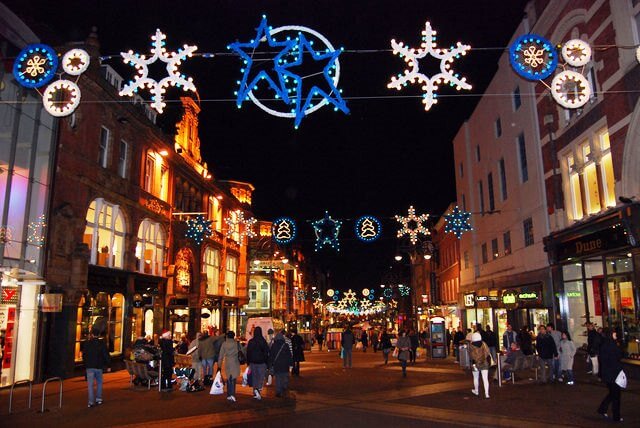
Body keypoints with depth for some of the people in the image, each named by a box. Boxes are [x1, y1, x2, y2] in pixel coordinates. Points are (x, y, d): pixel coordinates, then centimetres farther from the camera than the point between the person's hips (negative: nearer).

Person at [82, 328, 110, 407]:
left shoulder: (87, 343, -1)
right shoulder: (102, 343, -2)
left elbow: (84, 355, 6)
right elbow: (106, 355, -3)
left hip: (89, 366, -1)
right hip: (99, 366, 1)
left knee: (90, 384, 1)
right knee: (99, 383, 17)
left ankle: (91, 402, -3)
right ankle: (98, 399, 15)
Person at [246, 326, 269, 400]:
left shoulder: (250, 342, 0)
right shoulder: (263, 341, -9)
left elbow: (248, 353, 7)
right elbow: (266, 352, -7)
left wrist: (248, 362, 15)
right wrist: (267, 362, 1)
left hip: (253, 362, 3)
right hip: (261, 362, -3)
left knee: (254, 377, 13)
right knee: (261, 377, 4)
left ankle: (255, 393, 13)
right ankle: (258, 389, -19)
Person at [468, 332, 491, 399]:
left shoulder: (471, 346, -11)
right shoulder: (484, 344, -2)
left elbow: (472, 356, -15)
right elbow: (488, 354, 1)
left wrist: (473, 363, -14)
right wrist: (489, 361, 8)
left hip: (476, 364, -2)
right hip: (484, 364, 2)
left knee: (476, 378, 17)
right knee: (485, 379, 0)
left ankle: (476, 391, 33)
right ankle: (486, 393, -7)